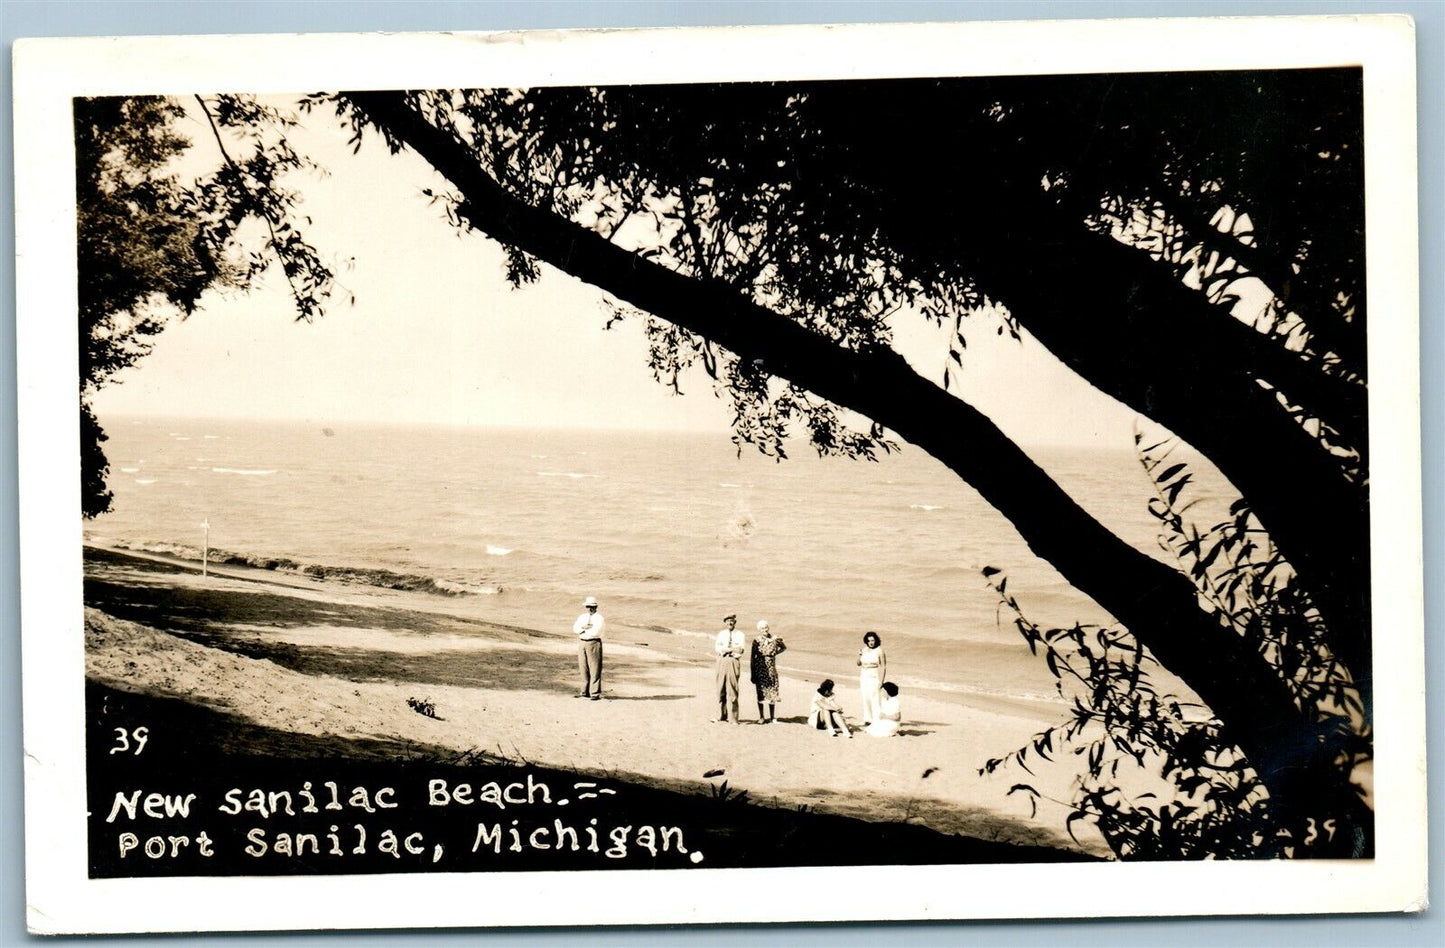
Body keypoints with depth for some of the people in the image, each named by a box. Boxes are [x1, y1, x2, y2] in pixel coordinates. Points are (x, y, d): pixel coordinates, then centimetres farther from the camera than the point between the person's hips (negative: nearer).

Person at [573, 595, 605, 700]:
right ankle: (585, 691, 18)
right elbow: (575, 628, 2)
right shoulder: (582, 617, 15)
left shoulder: (599, 618, -4)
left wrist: (583, 630, -5)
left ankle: (595, 693, -6)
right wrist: (584, 627, -15)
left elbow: (595, 632, -16)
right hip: (581, 643, 6)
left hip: (593, 643, -6)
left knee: (594, 669, -7)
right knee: (583, 668, 9)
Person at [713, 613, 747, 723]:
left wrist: (725, 649, -13)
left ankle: (733, 718, -8)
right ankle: (721, 715, 12)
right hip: (722, 661, 3)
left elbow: (741, 649, -6)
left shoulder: (740, 635, 8)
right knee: (721, 689, 4)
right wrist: (733, 649, -9)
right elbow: (717, 648, 2)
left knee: (732, 690, -8)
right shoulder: (721, 634, 16)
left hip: (734, 661, -3)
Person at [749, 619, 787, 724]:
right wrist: (753, 675, -3)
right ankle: (761, 717, 12)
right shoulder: (756, 641, -4)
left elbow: (784, 647, 19)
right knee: (761, 694, 3)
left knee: (772, 693, 1)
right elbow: (752, 658, -1)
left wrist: (776, 653, 1)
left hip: (771, 669, 1)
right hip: (760, 670, -1)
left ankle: (772, 716, 10)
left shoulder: (774, 639, 0)